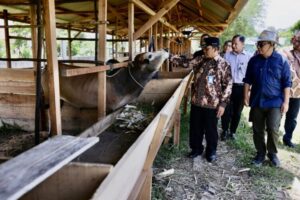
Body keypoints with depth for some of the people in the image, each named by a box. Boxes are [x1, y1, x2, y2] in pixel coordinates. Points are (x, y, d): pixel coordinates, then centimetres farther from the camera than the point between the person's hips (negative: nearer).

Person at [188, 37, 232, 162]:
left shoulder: (223, 65, -9)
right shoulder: (200, 60, 6)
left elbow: (228, 85, -10)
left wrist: (222, 104, -13)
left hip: (211, 104, -5)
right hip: (196, 102, 5)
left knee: (210, 129, 10)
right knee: (195, 128, 15)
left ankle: (211, 151, 31)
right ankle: (196, 149, 35)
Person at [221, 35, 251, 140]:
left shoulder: (248, 57, -3)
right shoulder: (227, 55, 3)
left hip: (241, 87, 0)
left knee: (237, 111, 10)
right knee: (227, 110, 1)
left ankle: (232, 131, 26)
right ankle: (225, 131, 19)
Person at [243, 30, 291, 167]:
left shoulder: (281, 61, -5)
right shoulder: (254, 61, 2)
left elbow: (286, 83, -2)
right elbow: (248, 80, 8)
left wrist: (285, 102, -6)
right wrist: (246, 97, 5)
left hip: (275, 102, -3)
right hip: (257, 101, 3)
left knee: (273, 129, -6)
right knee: (257, 130, 9)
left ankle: (272, 153, 19)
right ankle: (260, 153, 26)